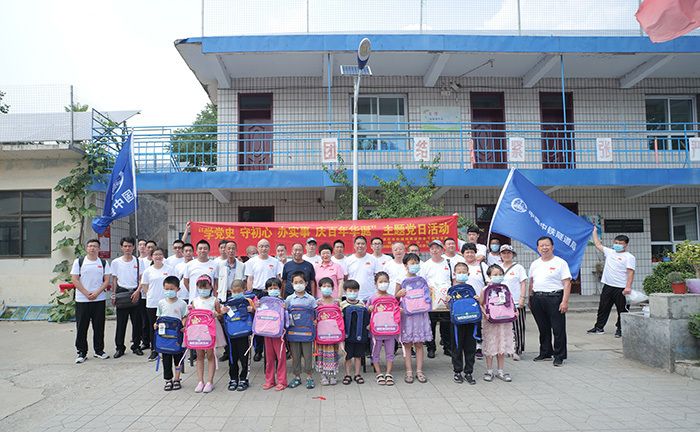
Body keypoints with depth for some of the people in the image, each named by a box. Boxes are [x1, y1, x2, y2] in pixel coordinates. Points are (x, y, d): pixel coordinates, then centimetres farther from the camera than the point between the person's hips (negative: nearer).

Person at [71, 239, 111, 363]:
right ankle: (82, 352, 12)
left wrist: (96, 293, -12)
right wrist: (86, 293, -11)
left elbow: (107, 280, 3)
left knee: (99, 326, 4)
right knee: (81, 326, 1)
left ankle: (99, 350, 15)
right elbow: (74, 279, -2)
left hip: (99, 299, 1)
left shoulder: (104, 263, 8)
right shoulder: (79, 262, 4)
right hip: (82, 300, -1)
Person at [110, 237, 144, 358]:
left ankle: (136, 346, 14)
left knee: (136, 321, 2)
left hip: (135, 293, 0)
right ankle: (120, 347, 11)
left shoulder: (138, 261, 5)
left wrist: (137, 292, -10)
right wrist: (114, 295, 2)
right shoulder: (116, 262, 7)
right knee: (121, 322, 1)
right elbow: (114, 280, 9)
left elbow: (141, 279, 3)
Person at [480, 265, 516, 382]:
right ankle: (489, 371, 17)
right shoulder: (485, 290, -4)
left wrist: (515, 311, -4)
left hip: (504, 321, 3)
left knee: (502, 346, 9)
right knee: (490, 345, 4)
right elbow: (480, 304, -3)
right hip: (490, 322, -3)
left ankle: (500, 372, 19)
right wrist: (485, 313, -19)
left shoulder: (505, 289, 6)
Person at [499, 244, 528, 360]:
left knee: (518, 327, -3)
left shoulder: (518, 267, 2)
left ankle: (517, 350, 3)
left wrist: (522, 299, -12)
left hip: (516, 302, -4)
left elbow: (524, 284, -3)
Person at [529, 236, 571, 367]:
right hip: (537, 299, 5)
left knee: (558, 329, -3)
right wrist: (530, 299, 14)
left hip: (554, 298, -5)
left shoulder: (560, 263, -2)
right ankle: (545, 353, 25)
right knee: (543, 328, 13)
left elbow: (567, 283, -7)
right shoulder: (535, 264, 15)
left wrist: (565, 301, -15)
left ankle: (559, 356, 7)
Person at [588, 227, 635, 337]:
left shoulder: (629, 257, -4)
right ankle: (599, 327, 17)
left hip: (620, 288, -5)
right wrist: (594, 231, 27)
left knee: (622, 310, 2)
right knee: (603, 308, 9)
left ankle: (620, 329, 14)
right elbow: (598, 244, 25)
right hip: (607, 286, 6)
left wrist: (628, 287, -21)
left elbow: (630, 273, -11)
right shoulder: (610, 252, 14)